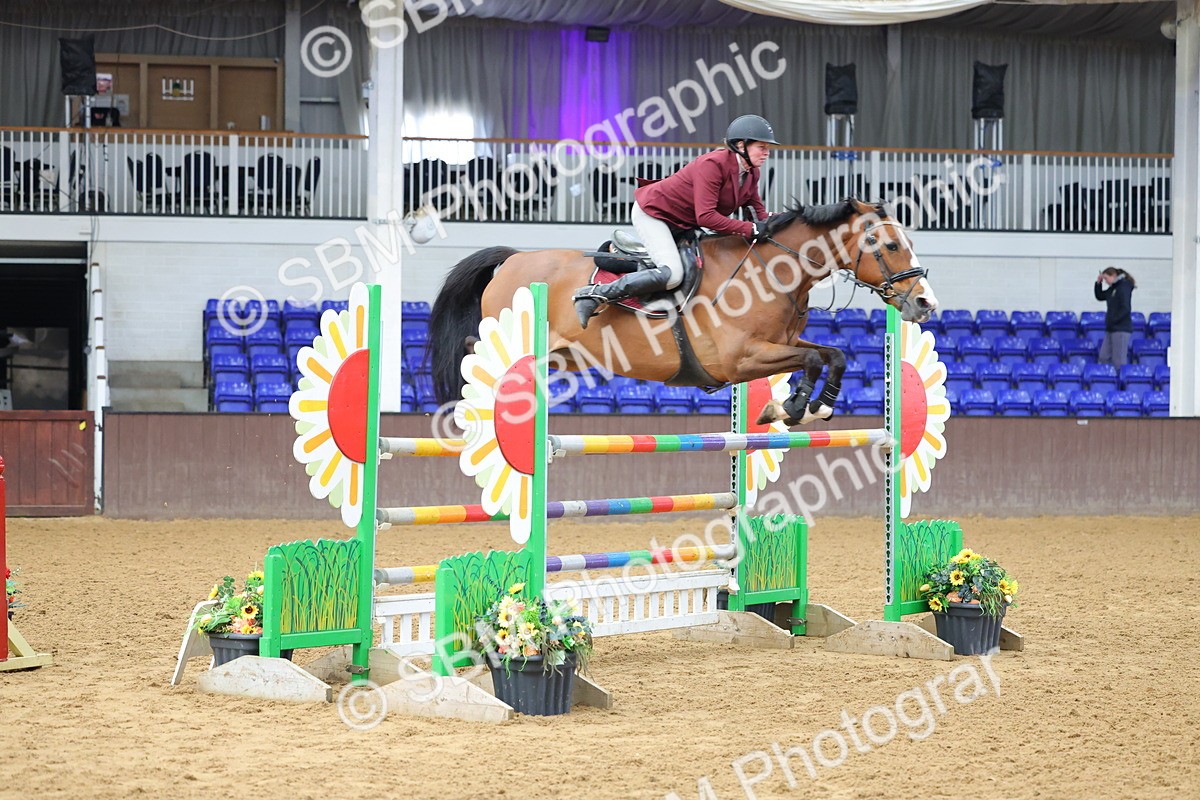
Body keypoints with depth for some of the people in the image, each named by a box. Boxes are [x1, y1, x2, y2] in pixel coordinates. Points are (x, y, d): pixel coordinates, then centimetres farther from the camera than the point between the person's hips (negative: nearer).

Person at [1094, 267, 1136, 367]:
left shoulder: (1124, 287, -12)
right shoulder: (1113, 288, 14)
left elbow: (1125, 309, -20)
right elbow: (1100, 296, 26)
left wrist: (1112, 321, -18)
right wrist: (1098, 283, 11)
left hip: (1121, 329, -9)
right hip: (1111, 329, 9)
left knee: (1119, 361, -8)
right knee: (1104, 357, 7)